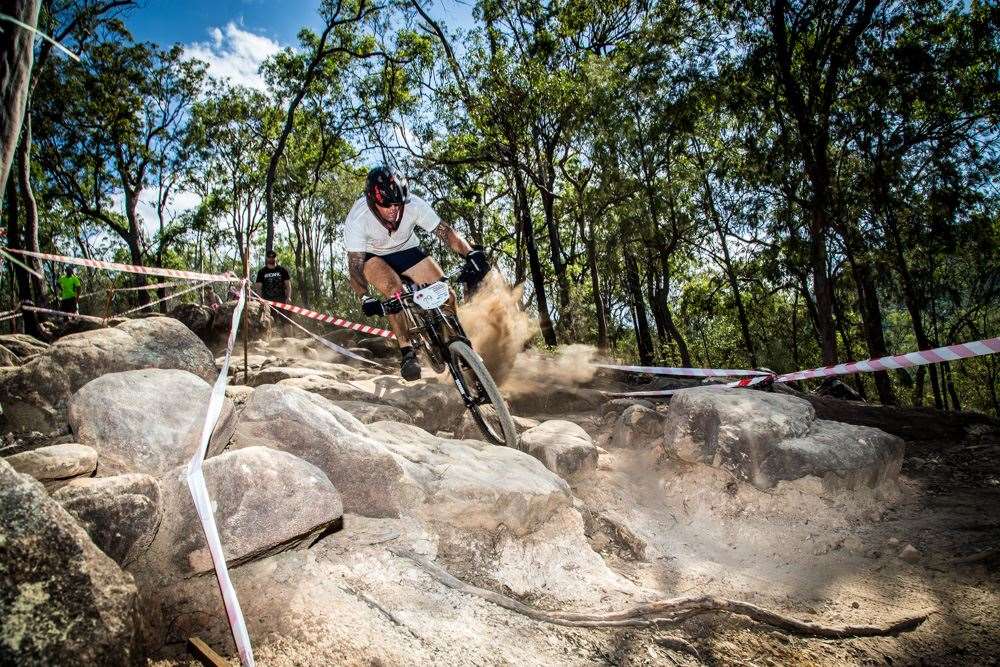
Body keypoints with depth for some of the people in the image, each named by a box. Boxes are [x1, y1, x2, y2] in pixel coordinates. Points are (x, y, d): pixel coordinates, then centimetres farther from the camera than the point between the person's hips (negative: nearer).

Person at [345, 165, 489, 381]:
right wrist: (365, 298, -50)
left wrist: (471, 253, -44)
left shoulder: (414, 205, -30)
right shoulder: (357, 219, -34)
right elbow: (355, 265, -34)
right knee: (393, 286, -35)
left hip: (406, 250, 3)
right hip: (372, 256, -2)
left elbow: (444, 230, -27)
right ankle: (406, 352, -24)